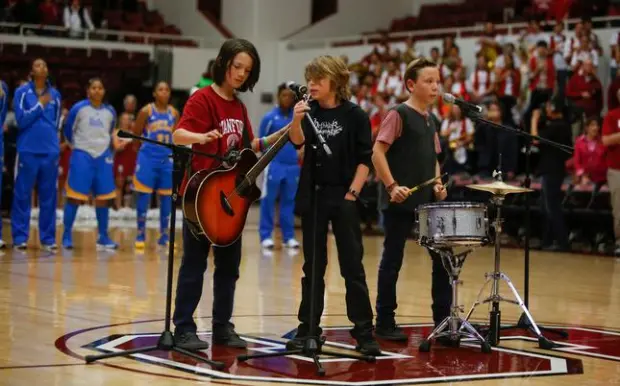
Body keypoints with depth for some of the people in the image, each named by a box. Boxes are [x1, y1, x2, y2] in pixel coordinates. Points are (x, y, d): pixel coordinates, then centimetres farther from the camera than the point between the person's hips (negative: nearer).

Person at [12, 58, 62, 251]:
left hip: (50, 151, 3)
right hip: (27, 150, -3)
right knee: (22, 195, -1)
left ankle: (48, 238, 10)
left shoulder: (55, 94, 10)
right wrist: (40, 104, -9)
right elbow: (21, 120, -10)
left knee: (48, 197, 4)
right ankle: (20, 237, 5)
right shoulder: (22, 92, 0)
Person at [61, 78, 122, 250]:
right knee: (74, 196, -4)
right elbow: (68, 131, 5)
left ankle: (103, 237, 13)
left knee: (104, 197, 4)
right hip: (81, 155, -4)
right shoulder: (78, 108, -5)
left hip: (103, 156, 4)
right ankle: (67, 236, 3)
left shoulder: (110, 111, 8)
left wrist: (114, 143, 10)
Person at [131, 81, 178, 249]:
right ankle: (141, 235, 6)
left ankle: (164, 235, 14)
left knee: (166, 197, 6)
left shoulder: (174, 113, 6)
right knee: (144, 196, -2)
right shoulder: (146, 111, -5)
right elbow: (135, 134, 0)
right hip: (148, 157, -4)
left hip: (167, 158, 4)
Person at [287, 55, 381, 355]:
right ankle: (307, 328, 16)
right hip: (313, 195, 4)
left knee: (352, 266, -4)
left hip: (343, 197, -3)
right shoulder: (310, 112, 6)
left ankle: (364, 332, -1)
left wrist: (352, 193, -11)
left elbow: (364, 160, -4)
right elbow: (297, 140, -11)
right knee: (313, 266, 10)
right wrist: (296, 119, -29)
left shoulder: (354, 115, -4)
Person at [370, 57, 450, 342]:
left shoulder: (431, 120, 15)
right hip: (400, 201, -7)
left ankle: (443, 320, 14)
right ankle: (385, 324, 10)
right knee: (392, 261, 1)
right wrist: (392, 186, -22)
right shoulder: (399, 114, -8)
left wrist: (437, 184, 5)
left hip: (427, 201, 7)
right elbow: (377, 152, -14)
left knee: (442, 257, 5)